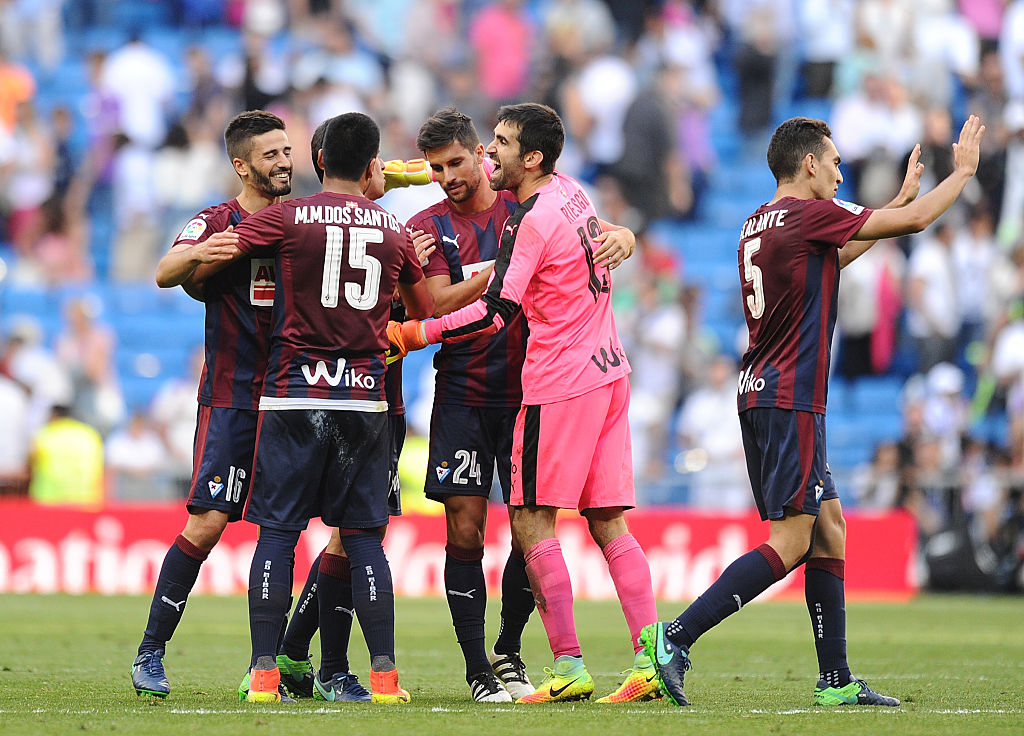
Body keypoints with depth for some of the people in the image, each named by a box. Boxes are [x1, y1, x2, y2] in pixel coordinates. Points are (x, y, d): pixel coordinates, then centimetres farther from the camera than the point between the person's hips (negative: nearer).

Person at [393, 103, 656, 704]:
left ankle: (569, 666, -6)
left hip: (559, 384, -9)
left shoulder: (533, 222, -15)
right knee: (609, 524, 7)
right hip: (609, 373, 9)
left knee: (532, 523, -3)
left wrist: (417, 334, -9)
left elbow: (496, 313, -17)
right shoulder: (569, 191, 10)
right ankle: (650, 660, -1)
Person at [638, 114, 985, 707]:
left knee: (829, 529, 10)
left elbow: (836, 254, 33)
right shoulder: (811, 214, -11)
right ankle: (676, 637, -16)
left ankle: (836, 680, 9)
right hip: (791, 400, -10)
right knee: (790, 542, -10)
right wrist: (964, 170, 10)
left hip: (761, 393, 10)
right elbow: (917, 220, -6)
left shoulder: (759, 224, 15)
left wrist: (901, 194, 36)